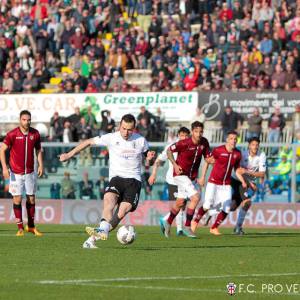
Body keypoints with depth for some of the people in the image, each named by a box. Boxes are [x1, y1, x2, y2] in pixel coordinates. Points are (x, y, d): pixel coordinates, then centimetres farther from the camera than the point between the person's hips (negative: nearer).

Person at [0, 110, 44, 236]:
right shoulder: (12, 134, -10)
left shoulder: (35, 134, 0)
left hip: (30, 172, 3)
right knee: (17, 199, -4)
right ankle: (20, 227, 4)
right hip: (16, 172, -3)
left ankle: (31, 226, 19)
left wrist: (40, 165, 3)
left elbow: (38, 150, 13)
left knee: (31, 199, 7)